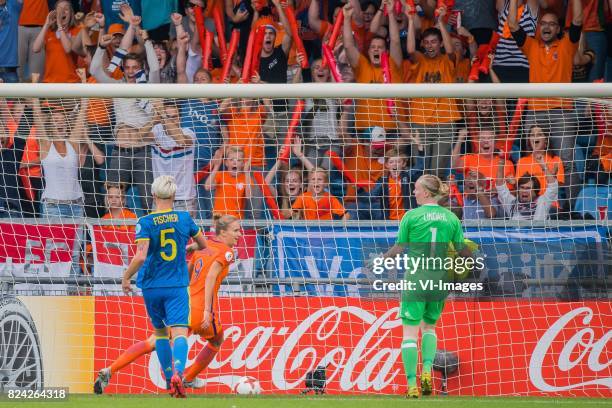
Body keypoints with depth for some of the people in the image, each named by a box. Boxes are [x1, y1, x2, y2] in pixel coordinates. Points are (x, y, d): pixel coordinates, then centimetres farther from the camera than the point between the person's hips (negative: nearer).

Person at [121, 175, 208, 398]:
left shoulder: (145, 223, -9)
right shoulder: (184, 219, 0)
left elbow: (141, 256, -19)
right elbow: (202, 244, 15)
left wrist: (126, 277, -5)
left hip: (151, 286, 0)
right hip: (177, 286, 0)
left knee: (160, 332, 19)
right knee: (179, 332, -10)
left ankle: (170, 380, 22)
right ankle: (178, 373, -36)